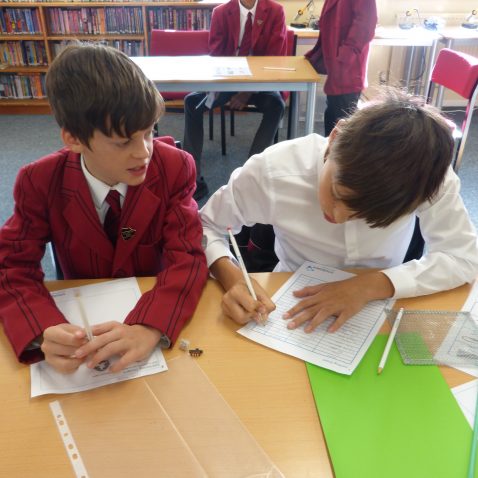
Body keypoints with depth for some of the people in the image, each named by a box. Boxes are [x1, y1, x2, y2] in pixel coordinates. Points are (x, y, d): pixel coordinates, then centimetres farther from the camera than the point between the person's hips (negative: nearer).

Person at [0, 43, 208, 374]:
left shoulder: (175, 168, -15)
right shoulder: (40, 183, -12)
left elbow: (187, 256, -20)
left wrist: (149, 328, -39)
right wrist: (44, 334, -33)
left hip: (155, 307, -1)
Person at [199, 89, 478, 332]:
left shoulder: (425, 172, -22)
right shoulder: (272, 171, -24)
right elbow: (204, 225, -12)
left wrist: (370, 285, -28)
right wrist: (231, 276, -31)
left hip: (378, 308, 2)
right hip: (296, 305, -2)